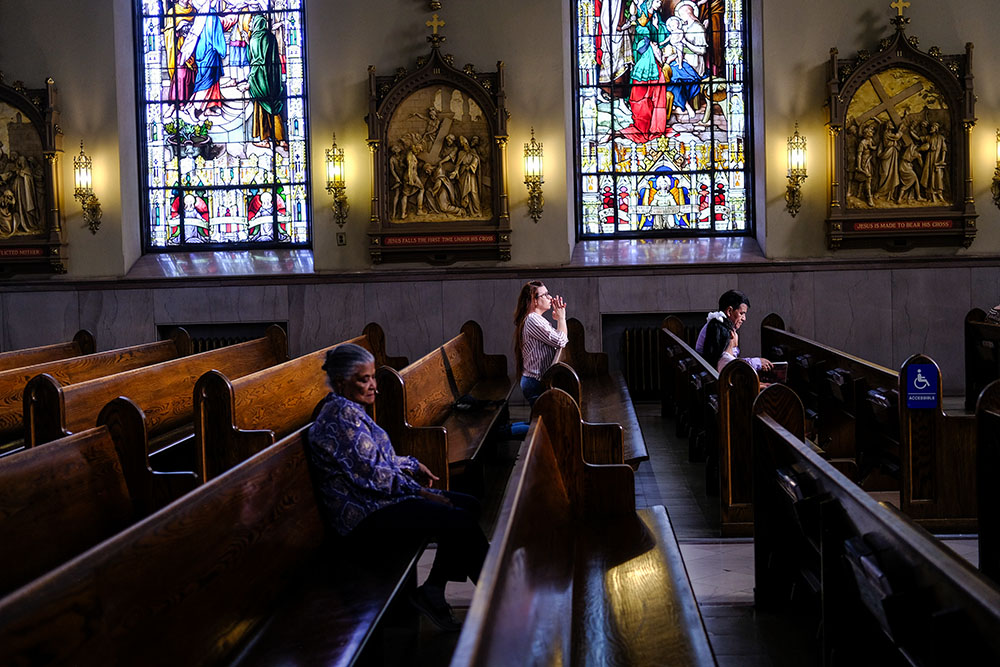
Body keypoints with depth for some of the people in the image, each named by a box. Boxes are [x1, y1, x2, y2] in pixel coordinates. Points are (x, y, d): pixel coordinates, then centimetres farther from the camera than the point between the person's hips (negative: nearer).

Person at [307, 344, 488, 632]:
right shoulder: (342, 414, -17)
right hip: (366, 518, -11)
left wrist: (412, 465, 11)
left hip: (377, 501, 11)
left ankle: (433, 589, 2)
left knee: (469, 505, 5)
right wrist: (421, 492, -14)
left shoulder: (350, 409, 16)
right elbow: (371, 473, -22)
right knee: (461, 522, -21)